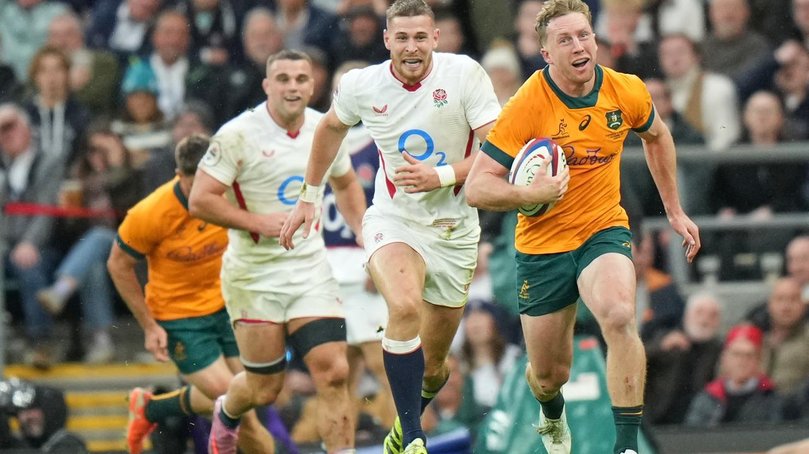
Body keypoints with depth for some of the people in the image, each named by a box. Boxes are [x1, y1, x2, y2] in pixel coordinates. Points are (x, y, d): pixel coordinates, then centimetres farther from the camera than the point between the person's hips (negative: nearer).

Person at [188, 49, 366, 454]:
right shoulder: (238, 135, -13)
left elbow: (346, 185, 23)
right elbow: (200, 200, -15)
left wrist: (364, 234, 8)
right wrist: (259, 222, -20)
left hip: (311, 269, 4)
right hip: (254, 274, -4)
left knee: (333, 374, -11)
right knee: (264, 388, 5)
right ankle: (226, 414, 40)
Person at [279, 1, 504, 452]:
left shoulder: (465, 74, -13)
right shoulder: (361, 85, -6)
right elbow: (332, 128, 16)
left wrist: (442, 176, -28)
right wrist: (309, 197, 20)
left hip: (455, 229, 1)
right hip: (393, 219, -1)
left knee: (433, 366, 9)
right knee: (405, 307, -33)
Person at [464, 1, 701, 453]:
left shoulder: (627, 92, -8)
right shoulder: (527, 105, -19)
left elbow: (657, 136, 17)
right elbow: (477, 187, -19)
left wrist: (675, 210, 18)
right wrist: (528, 193, -37)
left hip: (604, 230, 1)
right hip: (542, 244, -1)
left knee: (619, 317, -32)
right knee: (549, 374, 9)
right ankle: (553, 416, 49)